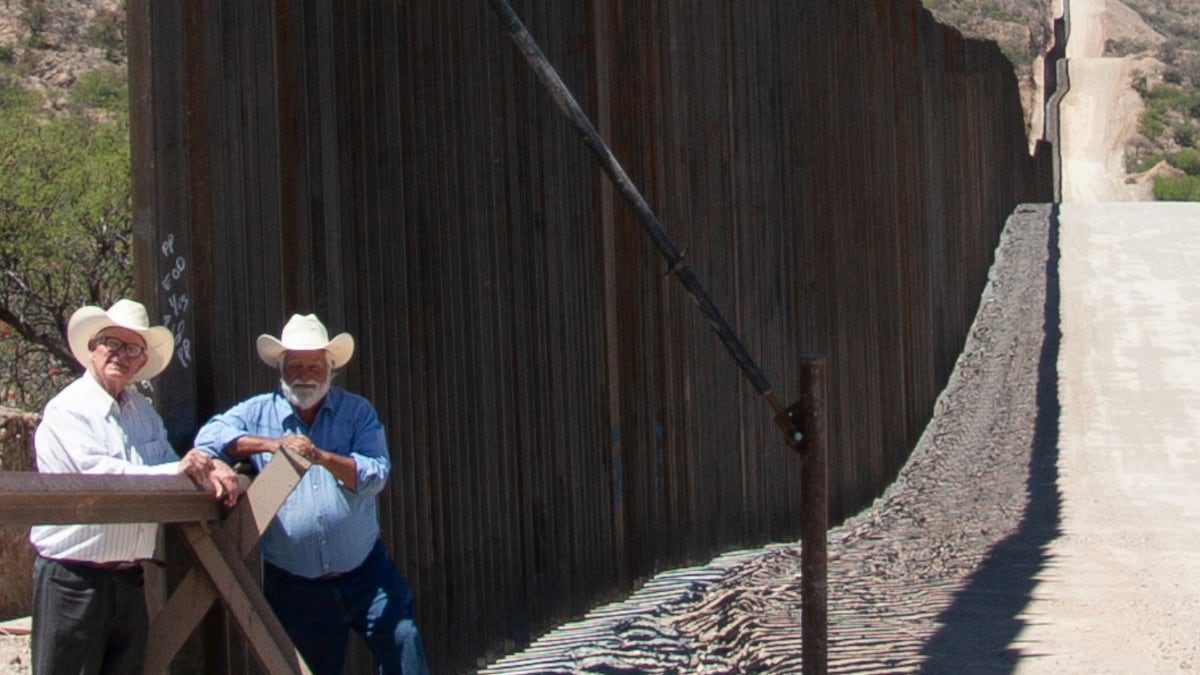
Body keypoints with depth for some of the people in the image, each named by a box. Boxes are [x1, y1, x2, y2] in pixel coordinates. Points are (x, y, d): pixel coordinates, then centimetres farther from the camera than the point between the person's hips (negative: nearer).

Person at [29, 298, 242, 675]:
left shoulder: (144, 412, 16)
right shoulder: (67, 410, -9)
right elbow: (99, 474, -21)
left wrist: (207, 470, -7)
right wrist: (177, 470, -18)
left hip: (129, 578, 7)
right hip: (72, 580, -7)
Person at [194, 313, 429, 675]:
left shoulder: (357, 411, 3)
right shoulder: (258, 412, 4)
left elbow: (375, 474, -11)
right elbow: (209, 437, -13)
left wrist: (322, 457, -26)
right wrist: (271, 444, -22)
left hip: (364, 570, 0)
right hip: (294, 585, 0)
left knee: (402, 644, -13)